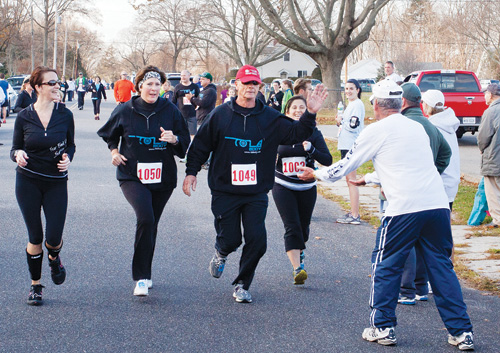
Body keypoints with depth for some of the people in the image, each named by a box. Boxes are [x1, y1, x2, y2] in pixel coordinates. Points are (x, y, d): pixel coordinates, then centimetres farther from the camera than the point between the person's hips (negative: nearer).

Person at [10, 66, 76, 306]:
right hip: (28, 182, -1)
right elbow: (15, 149, 4)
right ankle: (35, 284, 21)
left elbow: (70, 145, 11)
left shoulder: (65, 115, -1)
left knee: (54, 236, -7)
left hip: (56, 181, 1)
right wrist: (18, 155, -19)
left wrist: (67, 157, -10)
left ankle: (54, 258, 31)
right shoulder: (24, 117, -3)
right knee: (35, 237, 2)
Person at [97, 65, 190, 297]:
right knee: (145, 218, -24)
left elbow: (185, 145, 6)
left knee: (151, 225, 12)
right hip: (132, 177, -2)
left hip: (162, 179, 2)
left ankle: (144, 273, 32)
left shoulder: (170, 111, 0)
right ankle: (141, 277, -17)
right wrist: (114, 150, 3)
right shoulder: (125, 111, -1)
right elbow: (109, 134, 19)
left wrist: (174, 139, -15)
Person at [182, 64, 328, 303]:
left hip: (257, 193, 2)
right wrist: (191, 171, 2)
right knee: (231, 239, -2)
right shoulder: (220, 115, 0)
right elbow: (201, 144, 6)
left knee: (256, 240, -7)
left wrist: (310, 114, -17)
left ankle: (242, 285, 12)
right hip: (225, 191, -1)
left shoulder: (270, 118, 4)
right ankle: (221, 253, 37)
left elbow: (295, 133, -2)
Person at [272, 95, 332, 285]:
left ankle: (299, 252, 46)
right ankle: (297, 269, -19)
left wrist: (311, 149, -25)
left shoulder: (313, 133, -4)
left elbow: (327, 160, -11)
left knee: (303, 227, 14)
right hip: (283, 187, -1)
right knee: (292, 226, -14)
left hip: (307, 187, 1)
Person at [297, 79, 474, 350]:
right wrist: (368, 179, 48)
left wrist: (315, 174, 30)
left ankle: (382, 328, 14)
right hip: (438, 205, 5)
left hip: (405, 208, -5)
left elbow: (344, 167, 12)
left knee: (385, 267, 11)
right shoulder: (417, 128, 20)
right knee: (442, 268, 11)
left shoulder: (376, 131, 3)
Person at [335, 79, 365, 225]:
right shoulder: (351, 104, 18)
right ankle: (353, 212, 23)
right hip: (346, 146, 11)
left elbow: (353, 125, -22)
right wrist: (340, 122, 5)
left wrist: (341, 121, -6)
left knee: (351, 180, -9)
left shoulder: (357, 104, -13)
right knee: (349, 180, 16)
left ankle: (355, 216, -8)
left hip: (352, 147, -11)